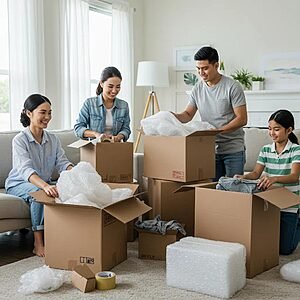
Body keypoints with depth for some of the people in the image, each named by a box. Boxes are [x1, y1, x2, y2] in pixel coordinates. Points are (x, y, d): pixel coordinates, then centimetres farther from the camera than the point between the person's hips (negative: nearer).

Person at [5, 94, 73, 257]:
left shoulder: (53, 139, 1)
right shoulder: (20, 140, -18)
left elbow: (62, 163, -11)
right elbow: (26, 170, -34)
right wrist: (45, 186, -53)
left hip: (45, 183, 5)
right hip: (18, 184, -5)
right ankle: (38, 244, -29)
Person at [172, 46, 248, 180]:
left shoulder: (233, 86, -11)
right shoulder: (198, 88, 5)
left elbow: (242, 119, -14)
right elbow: (188, 114, 7)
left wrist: (218, 130, -24)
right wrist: (174, 116, -15)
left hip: (233, 150, -4)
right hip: (210, 149, 5)